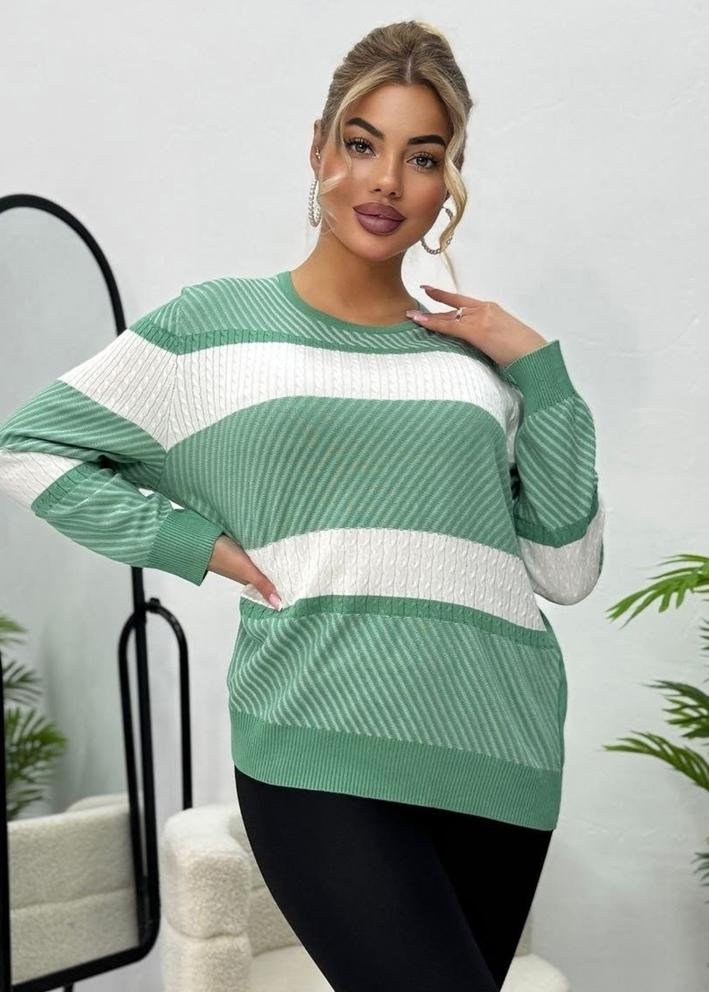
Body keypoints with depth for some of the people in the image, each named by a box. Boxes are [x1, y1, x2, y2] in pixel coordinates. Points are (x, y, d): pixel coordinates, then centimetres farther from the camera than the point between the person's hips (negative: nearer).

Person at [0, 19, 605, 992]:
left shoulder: (479, 357, 12)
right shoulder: (216, 323, 5)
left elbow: (569, 569, 8)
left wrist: (541, 368, 2)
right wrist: (193, 540, 0)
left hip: (499, 762, 4)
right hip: (319, 755, -4)